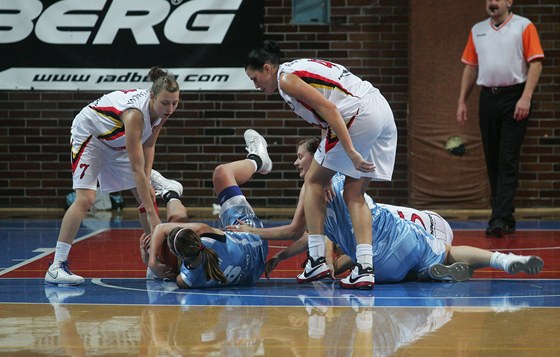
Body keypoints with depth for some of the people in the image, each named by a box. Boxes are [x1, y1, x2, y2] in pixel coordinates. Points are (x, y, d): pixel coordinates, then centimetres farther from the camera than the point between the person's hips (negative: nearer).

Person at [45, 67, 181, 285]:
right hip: (88, 133, -8)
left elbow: (148, 145, -1)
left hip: (118, 142, 8)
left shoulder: (161, 110, -18)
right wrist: (151, 214, -39)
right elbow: (136, 169, -39)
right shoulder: (135, 113, -40)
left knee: (147, 195, 2)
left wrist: (148, 183, -13)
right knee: (85, 199, -21)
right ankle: (56, 266, -22)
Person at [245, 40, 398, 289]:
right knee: (354, 194, 13)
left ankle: (316, 259, 5)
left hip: (359, 113, -9)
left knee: (314, 181, 8)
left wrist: (351, 152, -19)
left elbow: (329, 109, -14)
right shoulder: (303, 67, 28)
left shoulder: (286, 78, -1)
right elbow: (326, 115, 27)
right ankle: (365, 267, 2)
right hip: (383, 112, 9)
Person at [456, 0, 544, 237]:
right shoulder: (477, 30, 14)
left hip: (514, 98, -5)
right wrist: (462, 101, 10)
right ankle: (505, 218, 15)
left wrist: (526, 97, -16)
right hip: (488, 99, 5)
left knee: (508, 161, -10)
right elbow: (470, 67, 17)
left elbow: (535, 63, -7)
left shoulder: (524, 26, -1)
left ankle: (501, 219, -14)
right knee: (492, 161, 6)